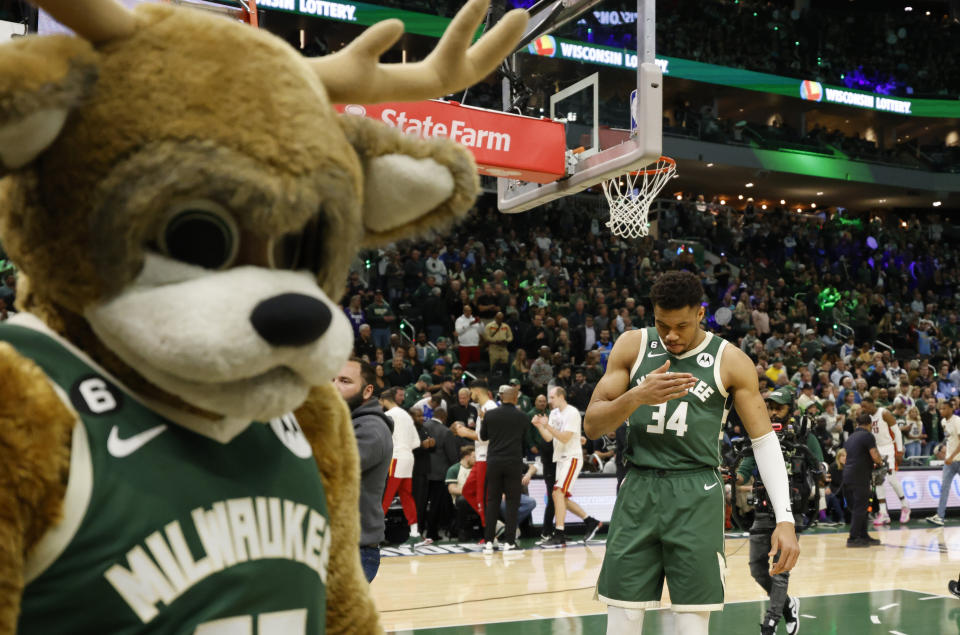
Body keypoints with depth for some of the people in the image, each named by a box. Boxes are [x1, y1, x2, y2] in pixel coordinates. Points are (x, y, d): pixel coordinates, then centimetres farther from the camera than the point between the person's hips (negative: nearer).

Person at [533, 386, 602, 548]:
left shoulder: (572, 413, -13)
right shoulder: (554, 413, 13)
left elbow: (565, 438, -20)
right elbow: (548, 437, 8)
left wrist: (548, 425, -26)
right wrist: (539, 425, -7)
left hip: (572, 457, -9)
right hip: (561, 458, 9)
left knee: (558, 493, -18)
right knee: (561, 498, 11)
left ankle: (559, 536, -18)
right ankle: (591, 522, 23)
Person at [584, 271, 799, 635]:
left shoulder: (730, 360, -2)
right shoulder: (632, 346, 3)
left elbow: (764, 438, -1)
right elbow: (592, 426, 1)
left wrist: (785, 518, -11)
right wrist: (638, 396, -19)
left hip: (696, 496, -2)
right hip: (638, 492, 2)